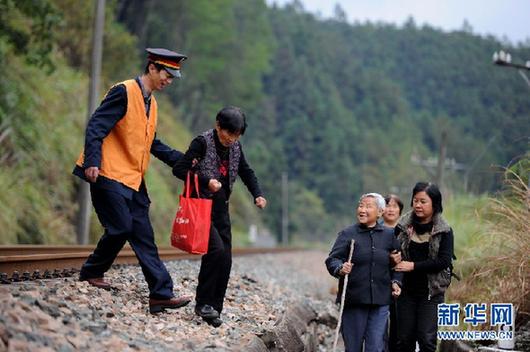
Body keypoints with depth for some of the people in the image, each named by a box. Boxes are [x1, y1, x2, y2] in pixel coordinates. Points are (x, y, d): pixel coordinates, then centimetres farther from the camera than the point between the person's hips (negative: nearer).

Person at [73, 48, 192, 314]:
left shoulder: (151, 102, 16)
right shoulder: (124, 92, -10)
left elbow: (152, 143, 21)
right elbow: (96, 127, -16)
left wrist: (181, 160, 10)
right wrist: (92, 162, -27)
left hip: (134, 180, 9)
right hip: (109, 175, -9)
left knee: (143, 236, 4)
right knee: (121, 227, -11)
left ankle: (161, 294, 2)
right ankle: (91, 273, 13)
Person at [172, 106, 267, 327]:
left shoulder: (235, 147, 7)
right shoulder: (202, 142, -11)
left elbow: (246, 172, 18)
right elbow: (179, 169, -14)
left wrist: (257, 195, 2)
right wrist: (206, 181, -22)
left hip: (220, 209, 7)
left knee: (226, 259, 0)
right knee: (216, 249, -21)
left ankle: (213, 309, 8)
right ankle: (202, 303, -9)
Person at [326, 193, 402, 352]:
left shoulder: (389, 235, 10)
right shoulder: (347, 234, 1)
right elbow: (332, 259, -5)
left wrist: (395, 281, 3)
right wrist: (340, 268, -25)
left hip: (380, 302, 2)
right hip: (353, 301, -2)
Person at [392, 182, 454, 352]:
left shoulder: (444, 231, -4)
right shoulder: (403, 226, 4)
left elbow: (444, 261, -12)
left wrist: (413, 266, -17)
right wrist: (393, 258, -10)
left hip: (431, 292, -3)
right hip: (406, 290, 3)